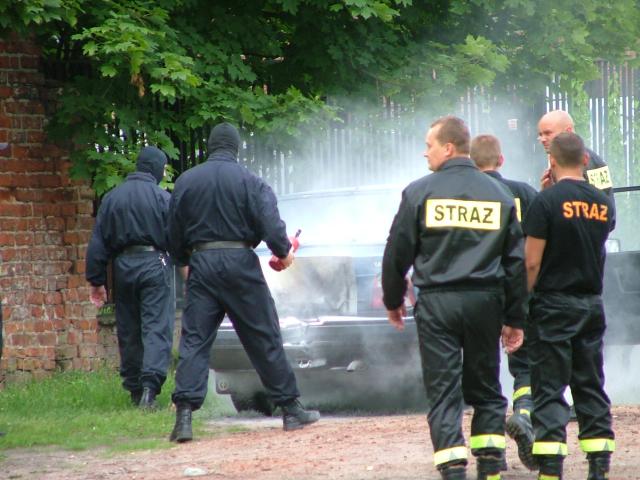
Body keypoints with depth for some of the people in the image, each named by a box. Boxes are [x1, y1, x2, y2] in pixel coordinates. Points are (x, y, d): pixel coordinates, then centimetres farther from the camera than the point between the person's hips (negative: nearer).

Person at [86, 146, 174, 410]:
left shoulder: (111, 198, 7)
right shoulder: (162, 198, -6)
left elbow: (98, 243, 8)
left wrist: (96, 280, 12)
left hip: (122, 267, 4)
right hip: (154, 265, -4)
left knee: (128, 331, 12)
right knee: (156, 328, -7)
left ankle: (134, 388, 17)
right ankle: (150, 384, -22)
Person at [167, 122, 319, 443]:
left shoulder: (185, 182, 6)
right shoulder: (249, 182, -4)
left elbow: (174, 236, 9)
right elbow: (270, 224, -10)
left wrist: (185, 260, 25)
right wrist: (284, 253, 7)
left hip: (201, 264, 2)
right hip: (239, 261, -2)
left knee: (194, 340, 0)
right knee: (264, 338, 6)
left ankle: (184, 415, -13)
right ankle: (291, 409, 13)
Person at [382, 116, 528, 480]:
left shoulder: (420, 192, -3)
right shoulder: (499, 194, 7)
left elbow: (398, 252, 1)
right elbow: (516, 261, 8)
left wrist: (393, 300, 16)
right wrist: (514, 319, 13)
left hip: (437, 303, -3)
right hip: (486, 300, 3)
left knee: (443, 393, 0)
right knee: (486, 389, 15)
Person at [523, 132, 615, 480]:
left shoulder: (547, 201, -12)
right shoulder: (603, 204, 4)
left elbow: (532, 261, -13)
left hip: (554, 305, -5)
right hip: (592, 304, 5)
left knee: (549, 390, -3)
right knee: (591, 387, 11)